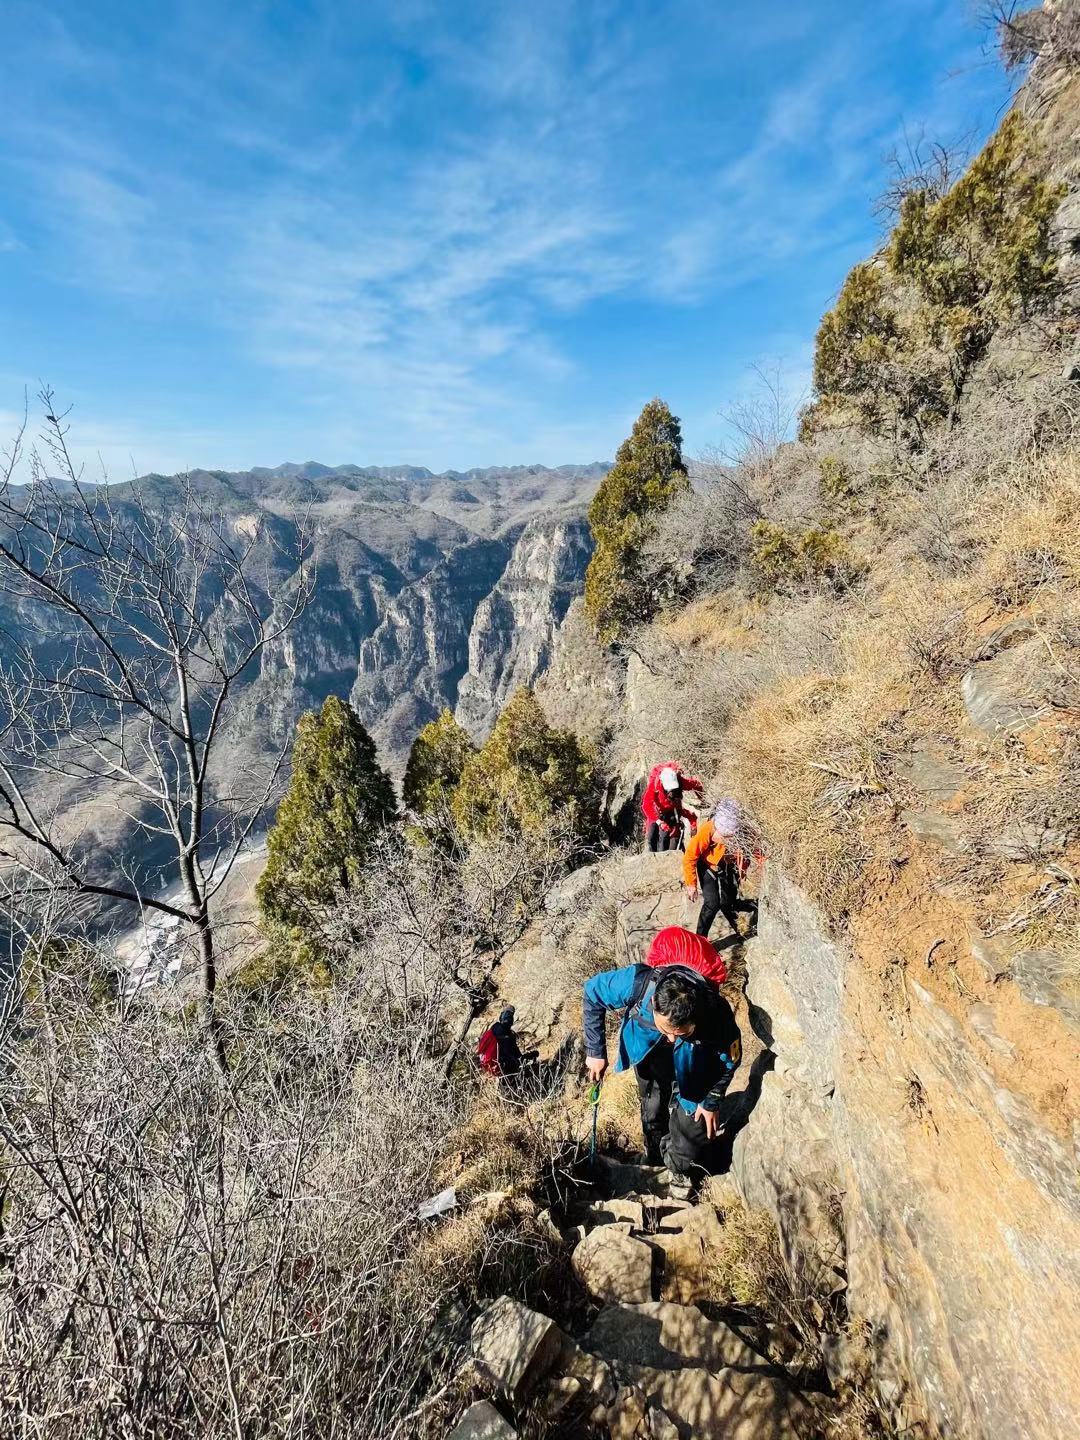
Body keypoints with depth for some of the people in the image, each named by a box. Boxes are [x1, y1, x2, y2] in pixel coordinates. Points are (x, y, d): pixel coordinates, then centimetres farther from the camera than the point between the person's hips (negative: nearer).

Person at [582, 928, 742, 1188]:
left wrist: (712, 1101, -5)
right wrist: (595, 1051, -18)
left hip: (694, 1068, -1)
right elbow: (593, 992, -23)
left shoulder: (718, 1016, -42)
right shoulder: (638, 983, -45)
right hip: (649, 1053, 1)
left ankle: (681, 1172, 41)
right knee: (652, 1113, 23)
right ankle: (655, 1162, 55)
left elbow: (730, 1059, -16)